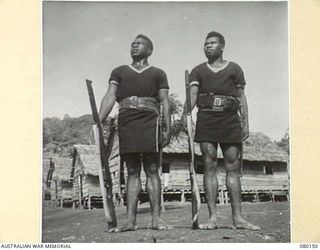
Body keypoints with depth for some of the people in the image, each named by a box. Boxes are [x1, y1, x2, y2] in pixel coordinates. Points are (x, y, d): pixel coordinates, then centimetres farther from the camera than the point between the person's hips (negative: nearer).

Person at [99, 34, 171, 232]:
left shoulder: (158, 73, 17)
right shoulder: (119, 72, 21)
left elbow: (165, 102, 9)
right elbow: (110, 97, 8)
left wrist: (168, 129, -3)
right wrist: (98, 121, -7)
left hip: (149, 121, -2)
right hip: (126, 121, 2)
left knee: (152, 170, -6)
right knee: (132, 171, 1)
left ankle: (156, 219, -8)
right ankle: (130, 221, -2)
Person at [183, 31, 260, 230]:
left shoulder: (234, 69, 14)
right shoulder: (198, 71, 14)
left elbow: (242, 98, 11)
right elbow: (192, 94, 0)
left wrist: (245, 123, 2)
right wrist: (186, 113, -18)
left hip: (230, 119, 0)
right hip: (206, 119, 0)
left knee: (233, 167, -1)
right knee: (210, 166, -5)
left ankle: (238, 218, 1)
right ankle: (213, 218, -5)